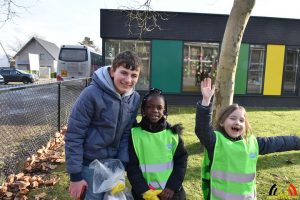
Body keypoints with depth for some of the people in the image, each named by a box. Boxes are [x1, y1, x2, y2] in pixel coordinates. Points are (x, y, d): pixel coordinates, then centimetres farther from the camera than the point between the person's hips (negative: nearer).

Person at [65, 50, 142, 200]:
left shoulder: (135, 99, -7)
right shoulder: (92, 93, -23)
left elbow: (127, 134, 0)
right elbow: (73, 135, -18)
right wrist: (75, 176, -14)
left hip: (113, 161, 5)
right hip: (90, 161, -4)